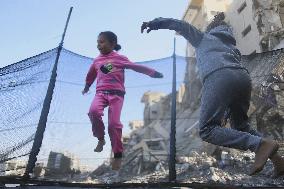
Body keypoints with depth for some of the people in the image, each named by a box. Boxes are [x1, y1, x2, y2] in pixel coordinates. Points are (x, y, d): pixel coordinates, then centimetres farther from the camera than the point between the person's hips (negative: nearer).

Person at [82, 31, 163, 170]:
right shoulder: (97, 61, 17)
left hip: (116, 93, -3)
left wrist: (153, 72, -5)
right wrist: (86, 88, 46)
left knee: (114, 123, -11)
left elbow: (136, 67, 1)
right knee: (94, 111, -28)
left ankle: (118, 155, 4)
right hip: (101, 92, 3)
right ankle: (101, 139, -3)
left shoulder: (120, 58, 4)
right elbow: (90, 76, 33)